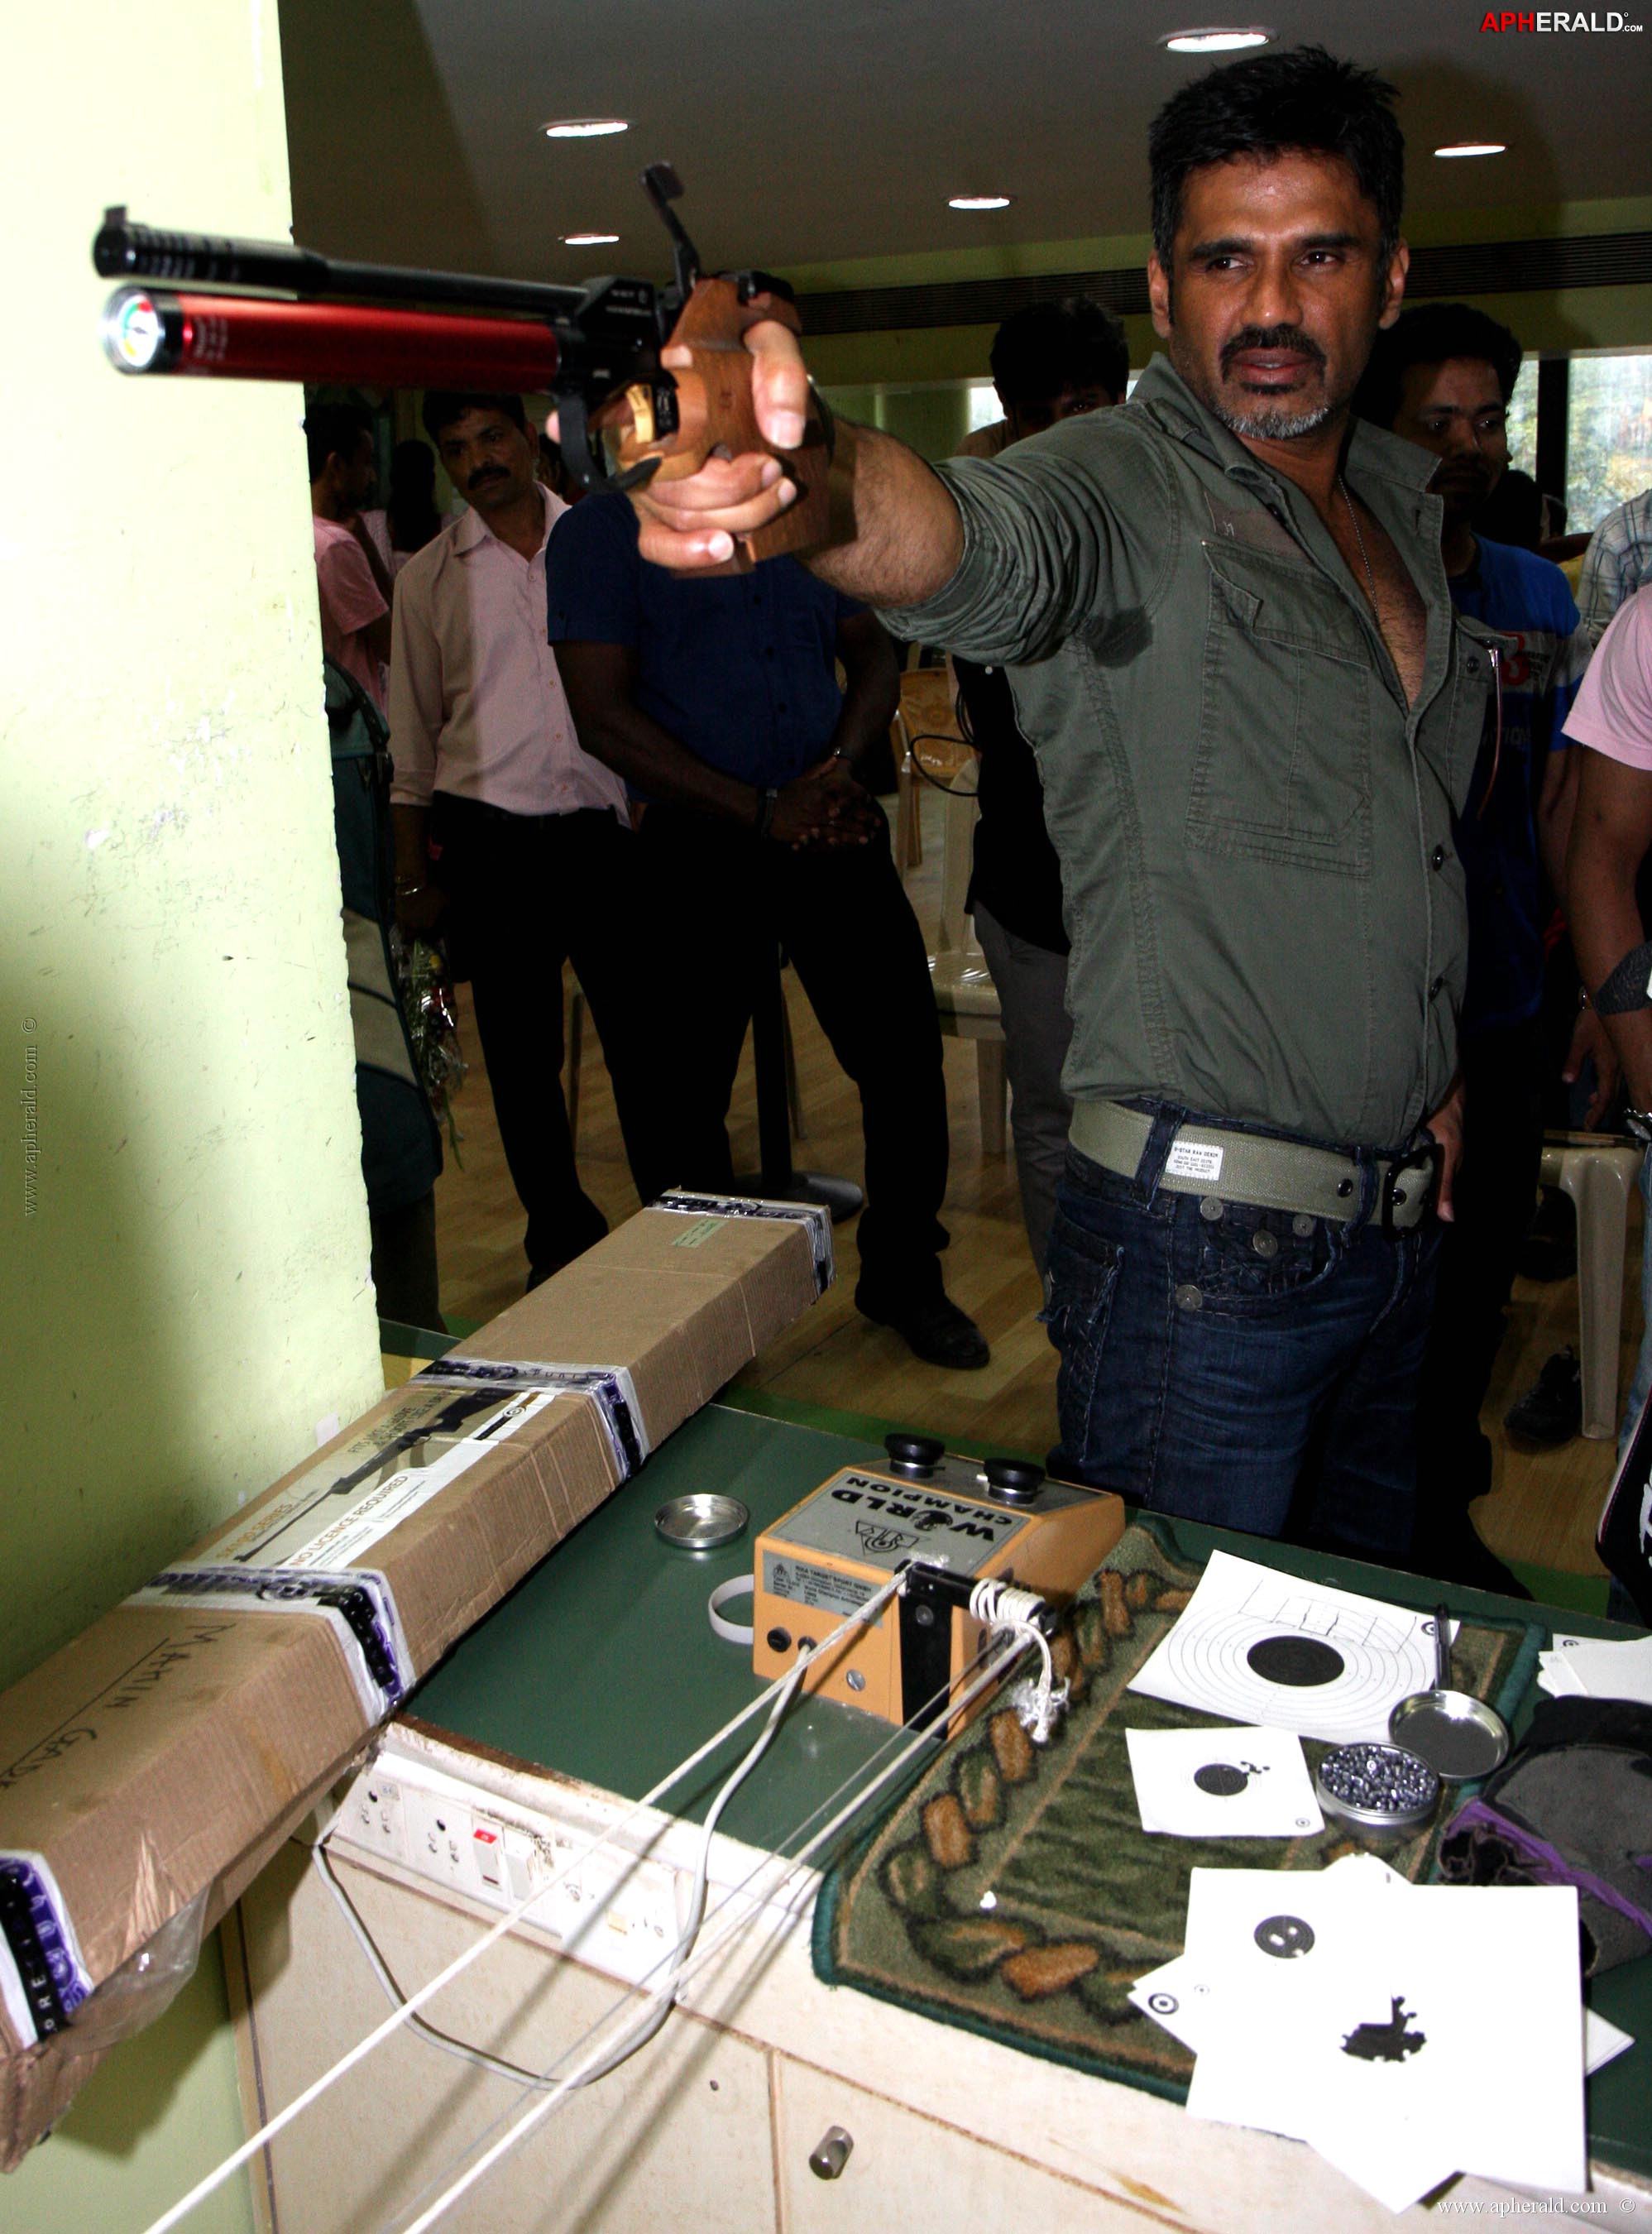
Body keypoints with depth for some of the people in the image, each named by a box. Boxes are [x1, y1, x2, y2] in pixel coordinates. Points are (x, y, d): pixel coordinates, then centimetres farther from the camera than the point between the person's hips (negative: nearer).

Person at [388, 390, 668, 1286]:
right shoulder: (427, 576, 7)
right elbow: (411, 733, 10)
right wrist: (414, 874, 7)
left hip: (603, 828, 0)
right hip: (490, 838, 0)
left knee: (646, 1039, 2)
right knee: (521, 1053, 6)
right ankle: (561, 1241, 20)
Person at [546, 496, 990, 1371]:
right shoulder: (600, 531, -3)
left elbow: (874, 653, 12)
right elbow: (605, 719, -11)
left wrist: (839, 766, -10)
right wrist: (765, 811, -15)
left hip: (836, 830, 4)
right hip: (699, 846, -3)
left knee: (905, 1055, 3)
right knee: (693, 1080, 7)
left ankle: (904, 1277, 23)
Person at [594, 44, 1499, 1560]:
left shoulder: (1406, 501, 11)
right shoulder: (1119, 485, -12)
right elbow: (979, 546, -37)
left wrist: (1441, 1060, 14)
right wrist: (814, 477, -59)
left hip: (1402, 1222, 8)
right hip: (1206, 1240, -7)